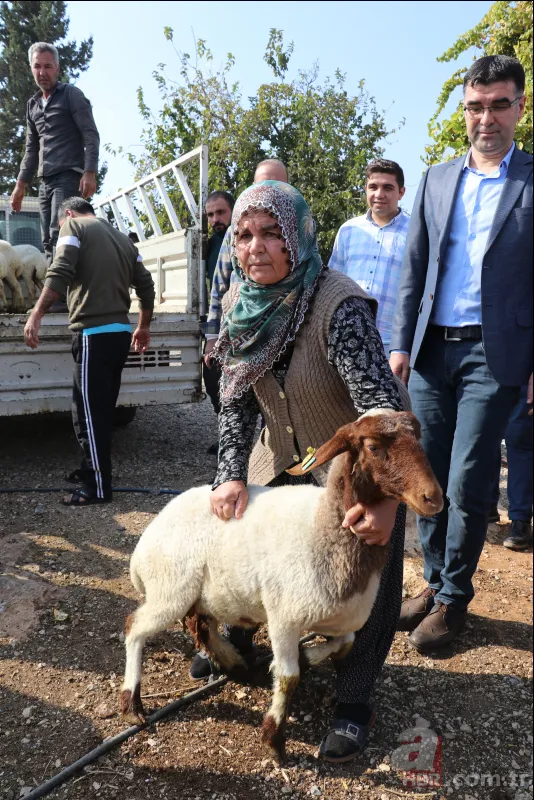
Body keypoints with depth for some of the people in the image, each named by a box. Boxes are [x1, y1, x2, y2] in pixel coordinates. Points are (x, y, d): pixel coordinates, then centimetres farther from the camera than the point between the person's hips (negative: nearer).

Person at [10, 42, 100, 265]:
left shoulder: (72, 95, 3)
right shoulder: (33, 104, 21)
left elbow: (91, 136, -7)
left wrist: (90, 173, -20)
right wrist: (21, 184, 18)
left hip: (68, 177, -7)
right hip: (45, 181, 7)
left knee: (58, 235, -19)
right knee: (49, 241, 2)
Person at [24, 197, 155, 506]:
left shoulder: (74, 227, 2)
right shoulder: (122, 237, 20)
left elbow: (60, 274, -14)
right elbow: (146, 284, 18)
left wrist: (37, 314, -16)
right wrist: (144, 327, 27)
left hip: (94, 332, -7)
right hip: (121, 331, 7)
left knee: (88, 411, -3)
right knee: (103, 408, 17)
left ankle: (99, 487, 1)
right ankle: (93, 467, 29)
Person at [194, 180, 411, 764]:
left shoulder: (340, 305, -30)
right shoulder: (240, 302, -10)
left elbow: (382, 404, -38)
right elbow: (235, 399, -8)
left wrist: (385, 496, -51)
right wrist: (231, 473, -21)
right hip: (284, 452, 6)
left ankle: (353, 700, 15)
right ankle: (236, 638, 39)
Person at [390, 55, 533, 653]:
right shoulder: (436, 180, 13)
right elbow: (414, 269, 12)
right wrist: (401, 343, 5)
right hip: (432, 350, 4)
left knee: (466, 485, -2)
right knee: (429, 478, 8)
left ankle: (454, 599, 17)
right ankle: (434, 583, 26)